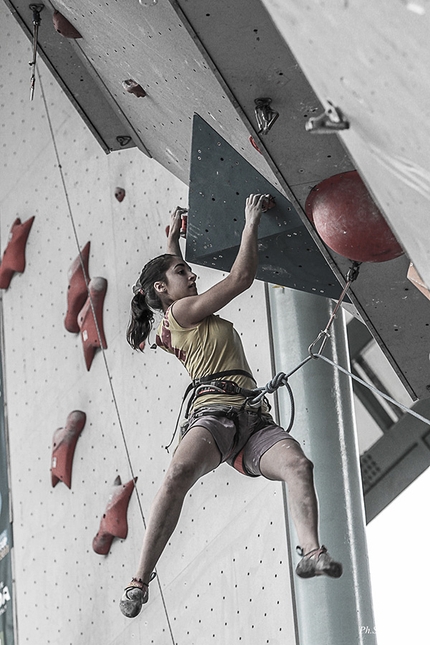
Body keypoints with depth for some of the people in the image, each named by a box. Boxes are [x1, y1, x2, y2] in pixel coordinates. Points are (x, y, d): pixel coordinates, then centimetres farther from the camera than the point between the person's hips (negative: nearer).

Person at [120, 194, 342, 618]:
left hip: (253, 421, 8)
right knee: (179, 474, -37)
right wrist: (251, 221, 13)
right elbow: (242, 277, 4)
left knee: (298, 464, -24)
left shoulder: (186, 319, 31)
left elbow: (173, 266, 53)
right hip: (214, 413, -8)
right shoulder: (182, 311, 7)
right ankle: (140, 581, -39)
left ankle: (310, 552, -44)